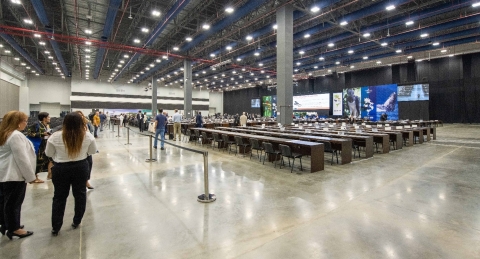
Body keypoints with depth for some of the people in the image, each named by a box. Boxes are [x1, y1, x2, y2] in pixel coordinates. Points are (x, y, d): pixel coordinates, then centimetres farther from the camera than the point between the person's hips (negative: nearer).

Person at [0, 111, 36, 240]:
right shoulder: (16, 136, -20)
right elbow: (22, 158, -21)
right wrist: (31, 176, -14)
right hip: (13, 175, -10)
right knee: (13, 202, 2)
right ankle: (13, 229, 13)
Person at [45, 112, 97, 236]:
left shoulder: (55, 136, -13)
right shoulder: (88, 136, -12)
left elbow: (49, 153, 2)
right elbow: (93, 151, 2)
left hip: (60, 169, 0)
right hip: (81, 167, 1)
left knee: (59, 197, 13)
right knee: (80, 194, 16)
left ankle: (55, 227, 22)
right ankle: (76, 221, 29)